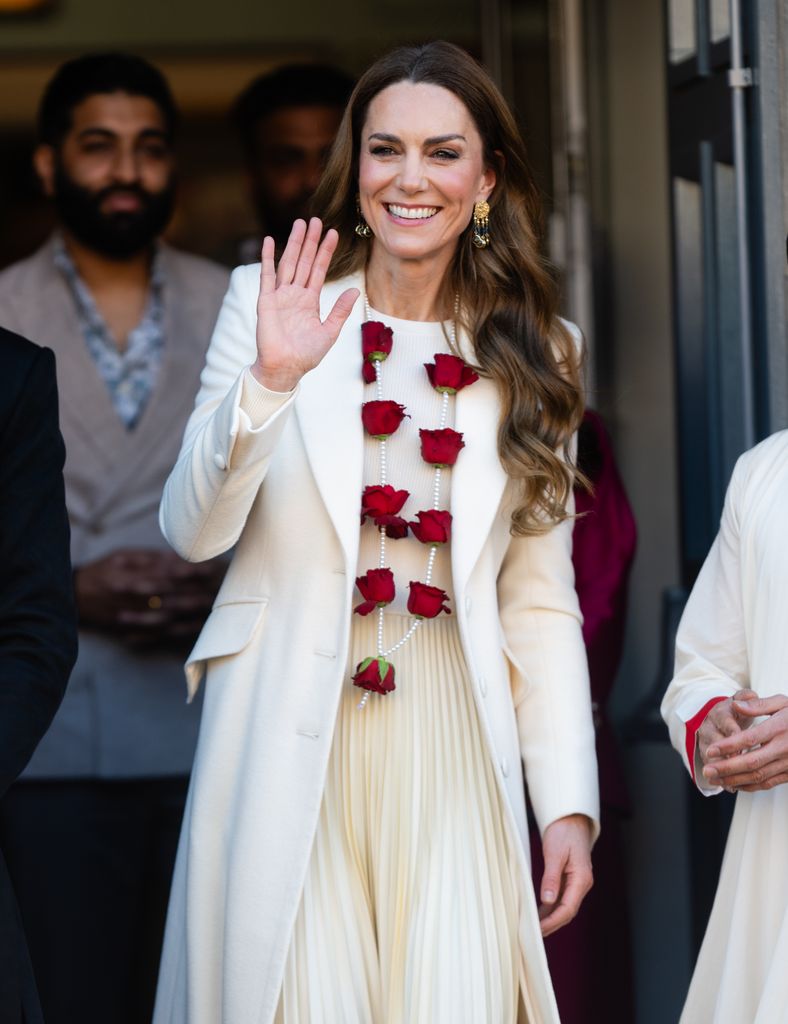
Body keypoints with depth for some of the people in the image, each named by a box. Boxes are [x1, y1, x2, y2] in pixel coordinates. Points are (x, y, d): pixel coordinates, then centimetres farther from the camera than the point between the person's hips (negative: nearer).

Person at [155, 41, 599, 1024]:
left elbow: (541, 601, 8)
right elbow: (193, 534, -5)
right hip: (289, 748, -2)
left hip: (450, 758, 2)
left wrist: (569, 801, 2)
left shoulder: (531, 355, 9)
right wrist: (271, 382, -19)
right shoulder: (271, 304, 3)